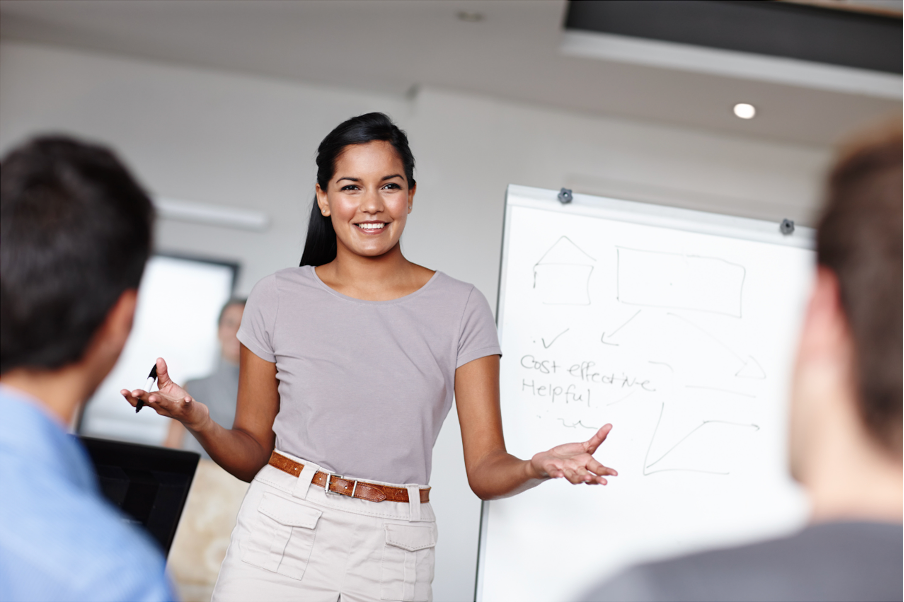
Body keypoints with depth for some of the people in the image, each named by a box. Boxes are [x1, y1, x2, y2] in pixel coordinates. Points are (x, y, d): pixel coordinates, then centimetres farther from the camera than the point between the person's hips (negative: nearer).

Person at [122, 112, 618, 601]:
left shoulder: (461, 309, -1)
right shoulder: (277, 298, 1)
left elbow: (486, 470, -3)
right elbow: (253, 454, 4)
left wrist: (538, 467, -24)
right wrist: (198, 422, -16)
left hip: (393, 557, 0)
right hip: (280, 533, 0)